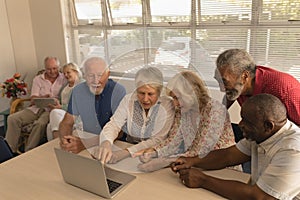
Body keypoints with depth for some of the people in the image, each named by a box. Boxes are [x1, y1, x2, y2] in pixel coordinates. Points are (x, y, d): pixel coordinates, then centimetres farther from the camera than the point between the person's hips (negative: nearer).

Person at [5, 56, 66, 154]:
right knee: (12, 119, -16)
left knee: (40, 123, -35)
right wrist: (44, 97, -19)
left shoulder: (64, 79, 4)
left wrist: (58, 102, -25)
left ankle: (28, 152, -22)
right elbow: (33, 100, 3)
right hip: (37, 108, 4)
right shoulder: (38, 79, 11)